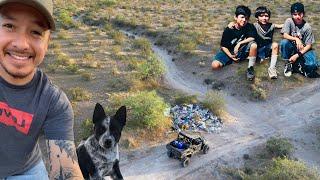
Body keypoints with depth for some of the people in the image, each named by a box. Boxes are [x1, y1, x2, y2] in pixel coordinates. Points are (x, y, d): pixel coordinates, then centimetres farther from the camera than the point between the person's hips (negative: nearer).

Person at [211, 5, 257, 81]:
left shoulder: (249, 27, -10)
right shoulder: (228, 30, -15)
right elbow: (223, 46, -9)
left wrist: (239, 43, -26)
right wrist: (231, 56, -20)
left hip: (242, 51, 2)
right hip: (229, 52, -1)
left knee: (253, 44, -31)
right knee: (215, 65, -25)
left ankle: (250, 68, -16)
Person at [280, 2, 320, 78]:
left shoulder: (307, 27, -14)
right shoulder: (289, 21, -12)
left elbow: (309, 45, -12)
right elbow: (285, 35, -20)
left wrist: (297, 55, -23)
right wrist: (296, 39, -36)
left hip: (303, 50, -2)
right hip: (292, 47, 2)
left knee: (313, 65, -30)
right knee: (284, 42, -32)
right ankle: (288, 63, -11)